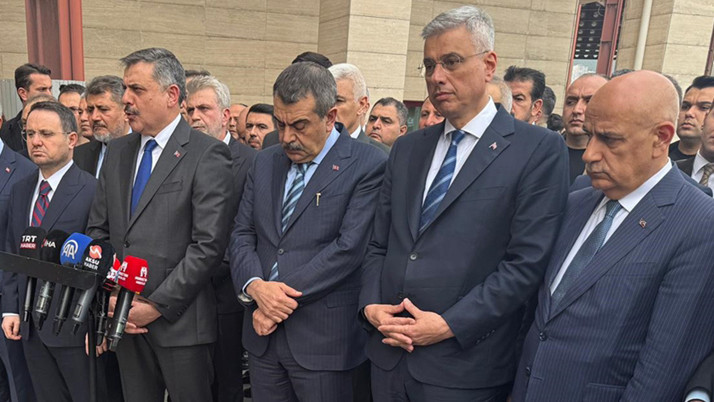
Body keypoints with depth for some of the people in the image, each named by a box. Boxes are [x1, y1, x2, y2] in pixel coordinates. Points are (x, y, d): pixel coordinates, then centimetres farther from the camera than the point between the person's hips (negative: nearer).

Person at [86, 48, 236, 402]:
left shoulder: (208, 155, -10)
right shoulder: (117, 152, 10)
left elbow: (208, 245, -16)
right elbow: (97, 229, 11)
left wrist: (157, 304, -14)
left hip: (179, 319, -5)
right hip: (124, 320, 6)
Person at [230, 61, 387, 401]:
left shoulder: (368, 165, -10)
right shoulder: (265, 162, 9)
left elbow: (348, 248, -17)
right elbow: (242, 234, 8)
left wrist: (284, 298, -15)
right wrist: (255, 285, -11)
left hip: (323, 338, -5)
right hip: (262, 335, 5)